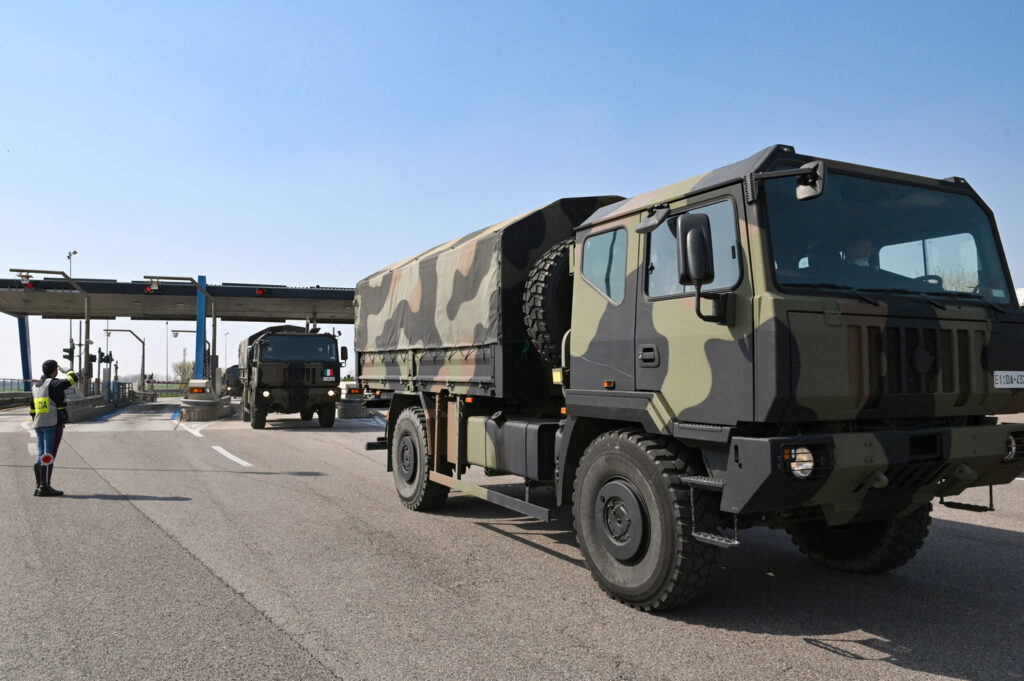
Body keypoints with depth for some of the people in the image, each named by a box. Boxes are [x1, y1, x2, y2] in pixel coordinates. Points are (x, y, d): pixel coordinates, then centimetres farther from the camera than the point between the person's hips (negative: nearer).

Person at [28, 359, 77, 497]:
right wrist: (68, 372, 6)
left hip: (40, 425, 8)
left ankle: (38, 486, 11)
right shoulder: (54, 384, -11)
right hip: (53, 424, -8)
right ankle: (45, 487, -8)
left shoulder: (35, 386, 13)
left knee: (41, 455, 10)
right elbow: (74, 379, -16)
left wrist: (36, 423, 24)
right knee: (49, 456, -7)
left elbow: (32, 408, 17)